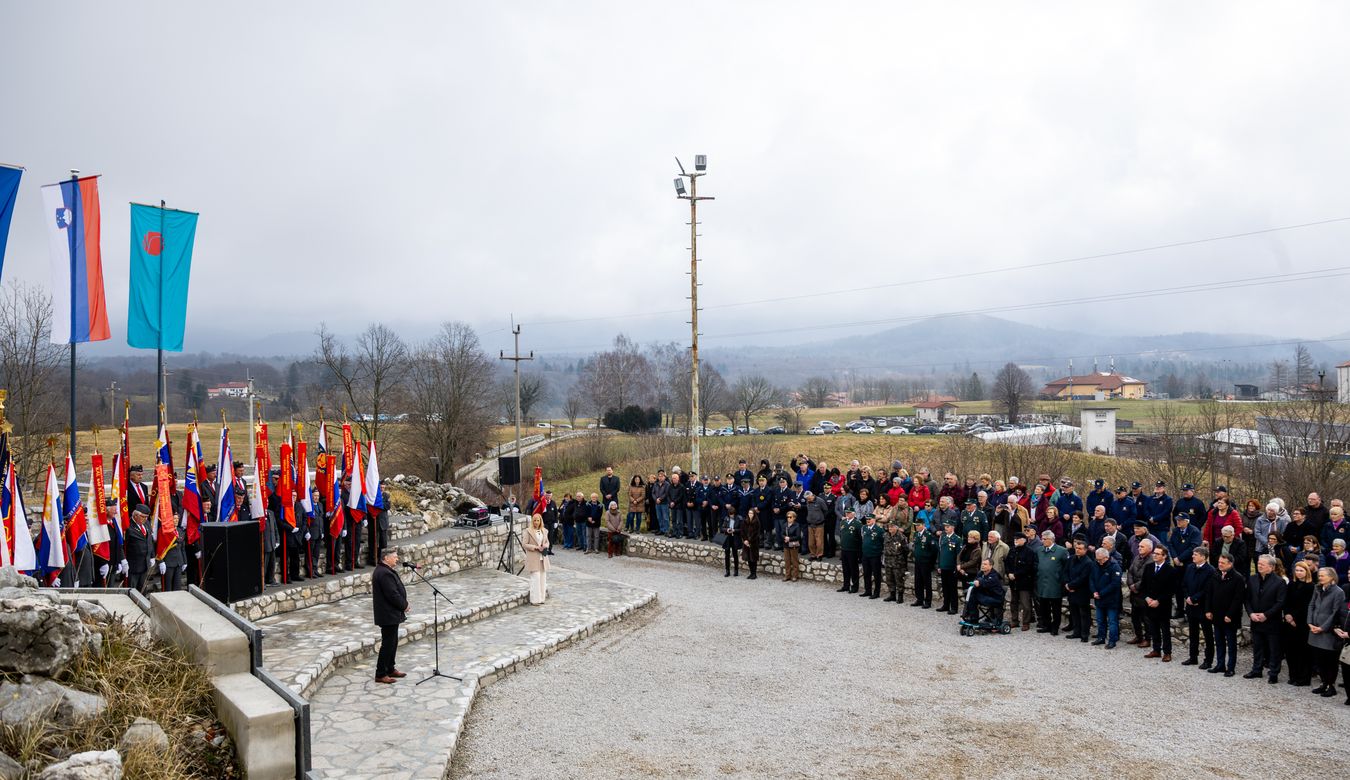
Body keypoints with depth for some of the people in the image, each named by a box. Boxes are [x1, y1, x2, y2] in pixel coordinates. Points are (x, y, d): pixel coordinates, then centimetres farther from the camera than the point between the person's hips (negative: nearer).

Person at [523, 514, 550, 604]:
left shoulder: (544, 531, 10)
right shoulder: (528, 531, -6)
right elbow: (524, 544, -9)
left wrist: (545, 546, -2)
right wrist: (535, 547, -18)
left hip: (543, 557, 6)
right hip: (533, 558, -6)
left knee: (543, 578, 8)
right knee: (535, 578, -7)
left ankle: (541, 598, 17)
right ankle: (534, 599, -1)